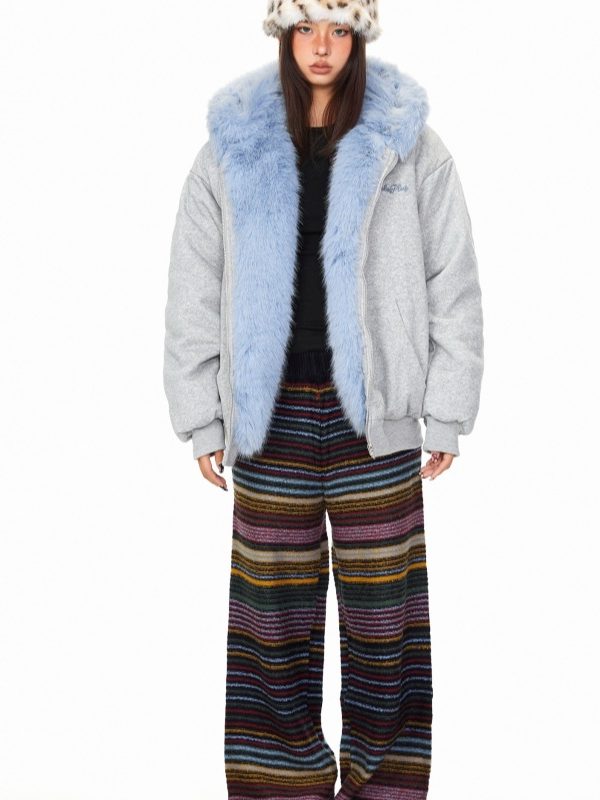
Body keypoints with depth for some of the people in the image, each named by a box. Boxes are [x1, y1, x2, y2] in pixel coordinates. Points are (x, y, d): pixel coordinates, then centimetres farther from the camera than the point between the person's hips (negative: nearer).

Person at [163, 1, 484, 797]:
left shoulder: (410, 146, 1)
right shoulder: (232, 147, 4)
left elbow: (454, 287, 2)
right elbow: (193, 293, 6)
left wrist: (447, 415, -1)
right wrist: (201, 418, 3)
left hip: (373, 409, -1)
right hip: (270, 408, 1)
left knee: (380, 603, 6)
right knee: (275, 606, 6)